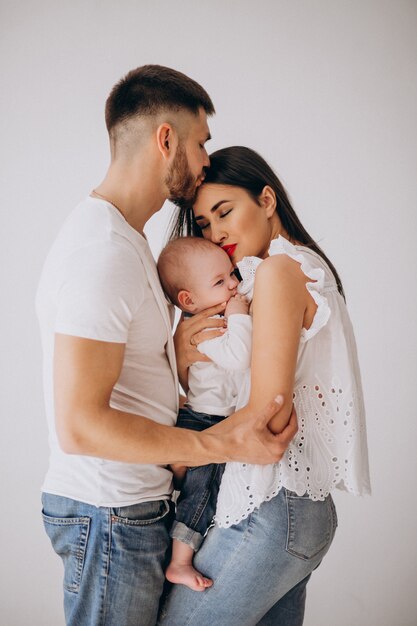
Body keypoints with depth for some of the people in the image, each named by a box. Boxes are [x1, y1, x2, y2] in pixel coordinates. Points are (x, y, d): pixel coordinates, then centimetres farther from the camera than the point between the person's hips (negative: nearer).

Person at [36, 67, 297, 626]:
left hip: (133, 502, 10)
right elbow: (80, 424, -27)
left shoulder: (124, 238, 12)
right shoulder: (104, 250, -23)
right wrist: (226, 445, -23)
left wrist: (176, 355, -3)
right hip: (111, 516, -10)